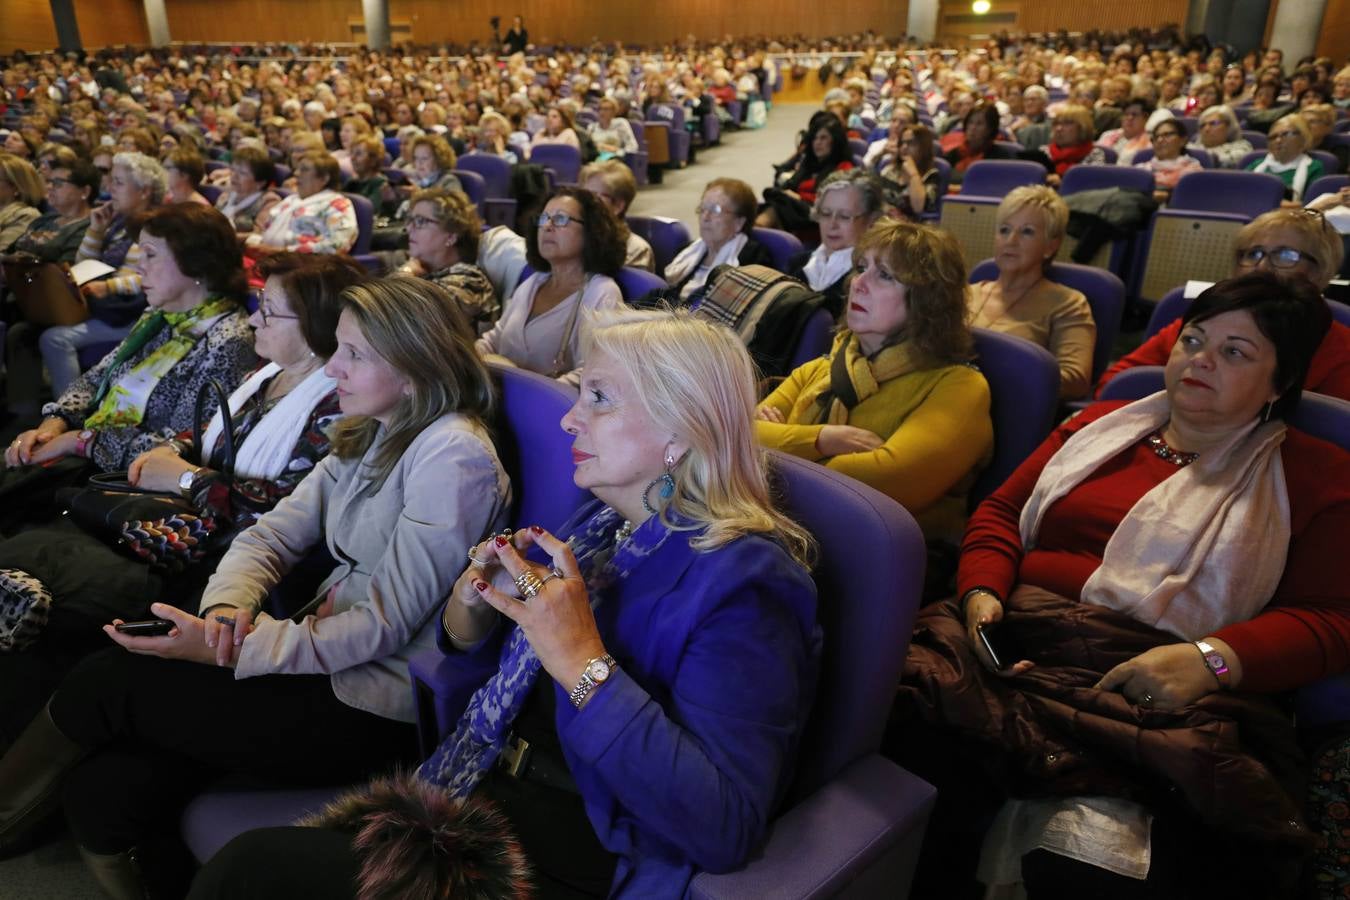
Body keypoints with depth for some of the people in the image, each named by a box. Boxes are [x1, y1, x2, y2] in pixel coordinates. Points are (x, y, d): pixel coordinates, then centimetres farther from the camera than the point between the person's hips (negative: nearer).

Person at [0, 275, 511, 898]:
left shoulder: (455, 457, -20)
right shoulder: (371, 434, 8)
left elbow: (385, 625, -20)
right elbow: (273, 535, 5)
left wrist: (226, 649, -23)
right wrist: (227, 610, -15)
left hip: (374, 708, -7)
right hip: (326, 654, 7)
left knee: (111, 680, -5)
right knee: (101, 796, -10)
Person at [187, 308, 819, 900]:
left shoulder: (742, 580, -19)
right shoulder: (600, 525, 5)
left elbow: (725, 829, -27)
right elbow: (495, 675, 17)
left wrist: (584, 662, -30)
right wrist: (469, 611, -6)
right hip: (484, 796, 7)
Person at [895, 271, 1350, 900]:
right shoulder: (1102, 425, 24)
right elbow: (1000, 512, 22)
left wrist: (1212, 659, -14)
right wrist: (982, 592, 1)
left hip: (1160, 692, -3)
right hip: (1016, 646, 4)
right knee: (890, 740, -26)